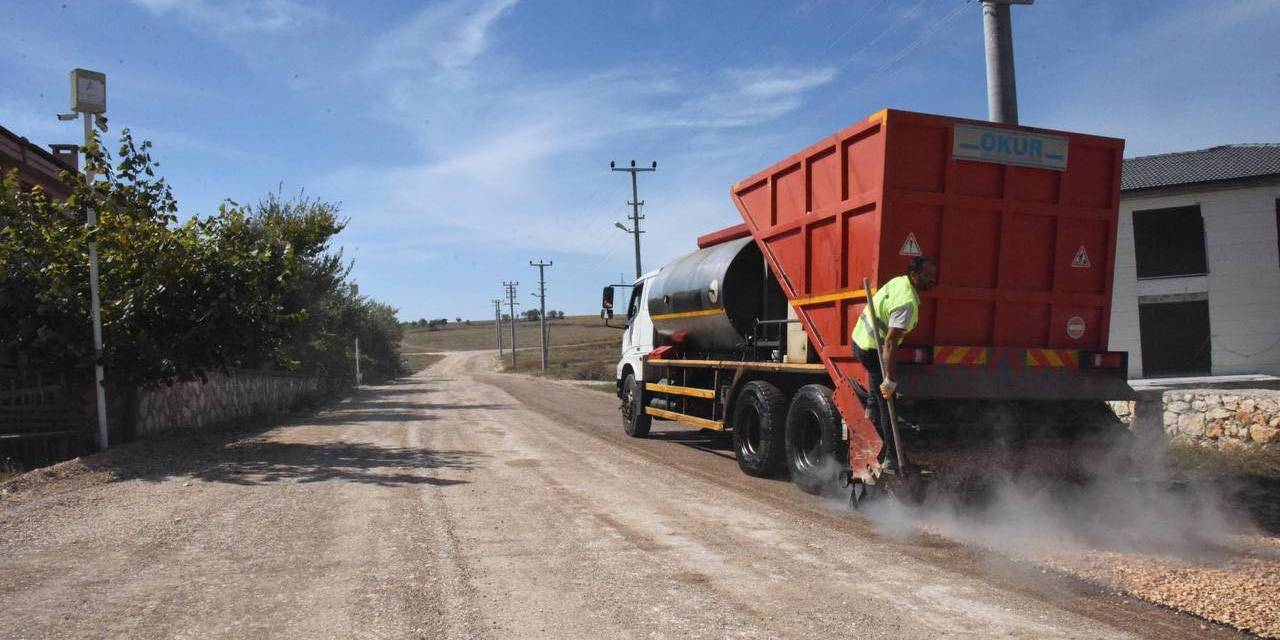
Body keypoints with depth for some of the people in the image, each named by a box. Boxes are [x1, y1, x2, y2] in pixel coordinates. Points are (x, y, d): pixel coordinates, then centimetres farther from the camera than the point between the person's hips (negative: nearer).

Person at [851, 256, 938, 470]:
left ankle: (871, 407, 48)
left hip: (860, 337, 9)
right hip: (872, 349, -9)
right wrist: (889, 380, -32)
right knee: (887, 401, -5)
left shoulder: (899, 281, 0)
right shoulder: (907, 303, -27)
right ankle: (892, 457, -2)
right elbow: (890, 342, -33)